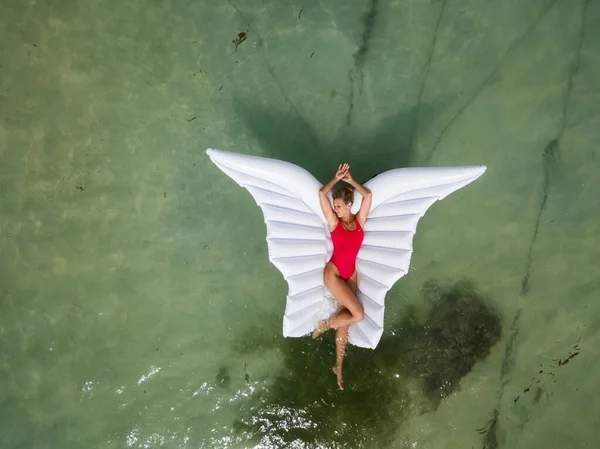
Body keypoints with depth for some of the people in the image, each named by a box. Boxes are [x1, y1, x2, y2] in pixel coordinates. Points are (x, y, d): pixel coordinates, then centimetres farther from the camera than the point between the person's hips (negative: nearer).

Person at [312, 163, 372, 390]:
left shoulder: (359, 220, 4)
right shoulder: (333, 221, -4)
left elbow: (368, 195, -6)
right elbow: (322, 193, -11)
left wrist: (350, 180, 2)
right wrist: (337, 178, 0)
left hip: (351, 274, 4)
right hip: (333, 273, -4)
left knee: (344, 321, 5)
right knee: (358, 314, -16)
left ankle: (338, 366, 17)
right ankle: (325, 325, 9)